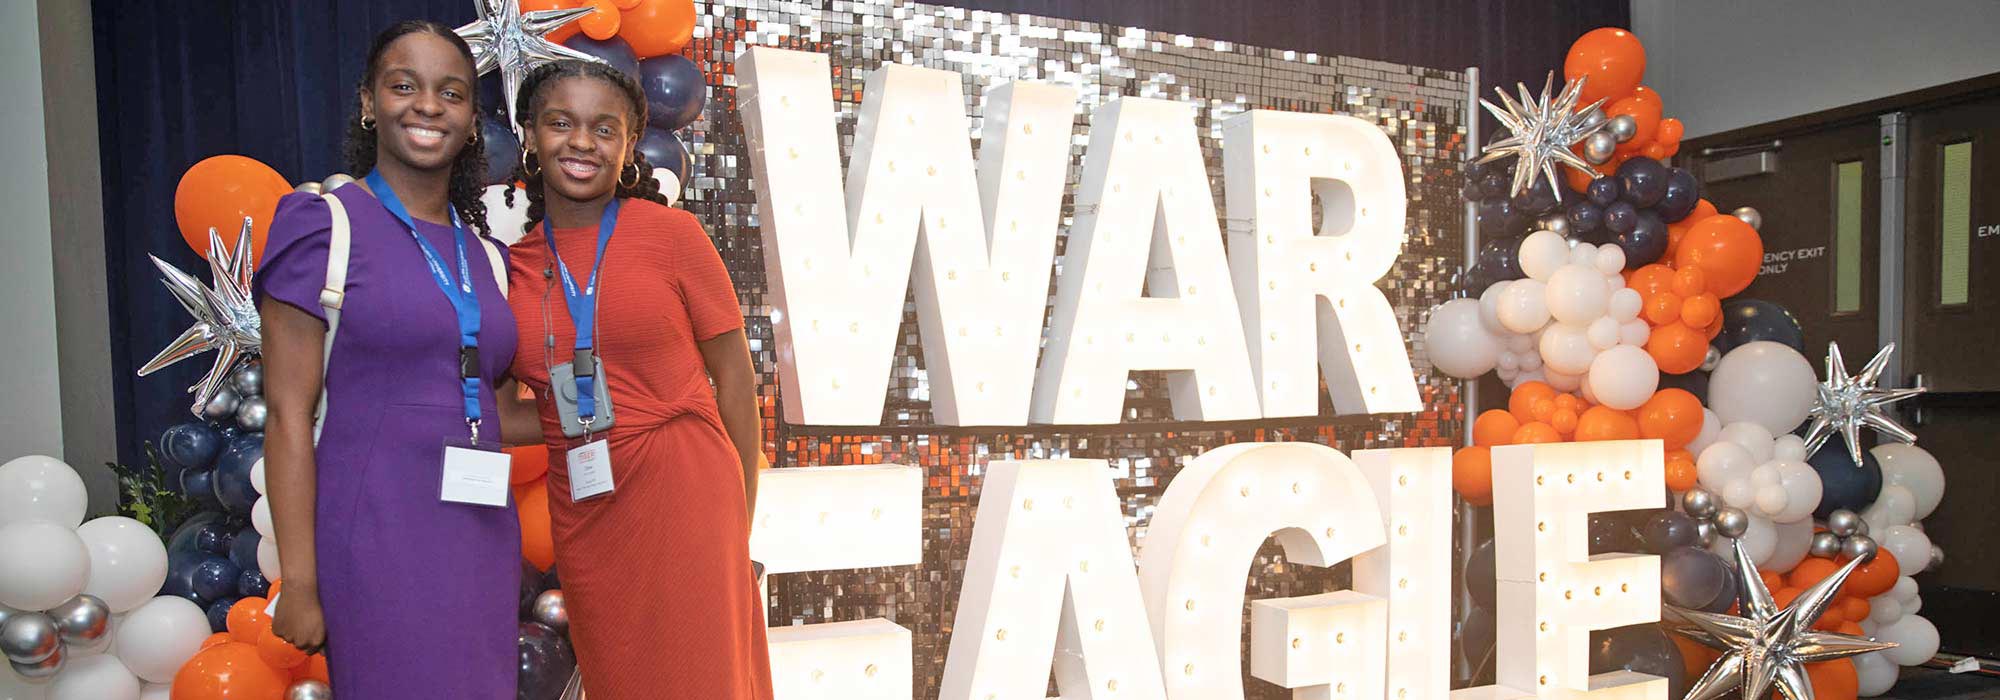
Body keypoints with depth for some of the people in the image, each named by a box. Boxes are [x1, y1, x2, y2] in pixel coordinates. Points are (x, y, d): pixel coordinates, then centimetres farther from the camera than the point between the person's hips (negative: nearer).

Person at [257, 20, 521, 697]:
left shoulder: (488, 256, 12)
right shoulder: (324, 223, -4)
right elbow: (289, 414, -8)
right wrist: (299, 583, -12)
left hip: (483, 539, 6)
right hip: (377, 539, -5)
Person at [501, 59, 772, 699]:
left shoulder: (670, 232, -5)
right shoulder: (513, 264, 5)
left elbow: (734, 377, -3)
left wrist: (740, 520, -3)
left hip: (681, 496, -4)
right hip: (580, 517, 4)